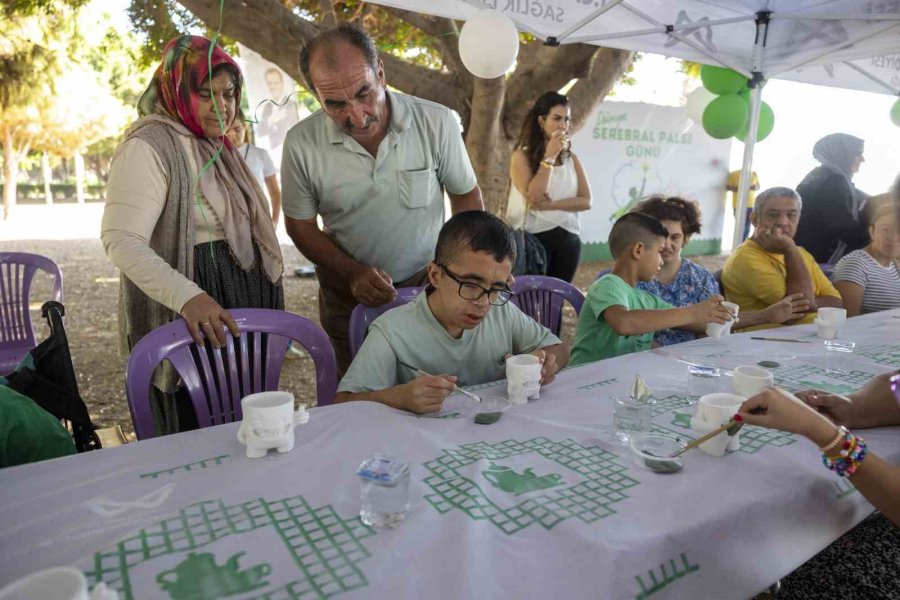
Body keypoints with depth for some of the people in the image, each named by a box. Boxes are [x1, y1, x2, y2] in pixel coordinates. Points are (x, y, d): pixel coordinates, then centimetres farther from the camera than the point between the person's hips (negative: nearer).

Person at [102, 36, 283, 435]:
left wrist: (266, 296, 18)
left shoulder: (217, 146, 15)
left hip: (240, 304, 8)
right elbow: (121, 241, -23)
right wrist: (188, 297, -37)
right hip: (191, 320, -8)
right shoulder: (149, 147, -12)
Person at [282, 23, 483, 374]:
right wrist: (352, 273, -17)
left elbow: (465, 194, -1)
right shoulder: (301, 143, -16)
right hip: (347, 292, 1)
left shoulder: (436, 122, -17)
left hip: (427, 282, 0)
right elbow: (300, 224, -3)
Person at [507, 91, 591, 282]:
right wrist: (549, 157, -13)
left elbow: (586, 201, 0)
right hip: (534, 237, -5)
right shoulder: (522, 156, -4)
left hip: (568, 239, 5)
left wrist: (551, 205, -15)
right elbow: (533, 197, -16)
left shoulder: (572, 159, 10)